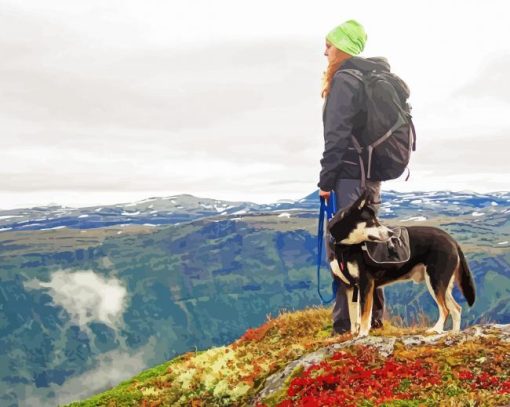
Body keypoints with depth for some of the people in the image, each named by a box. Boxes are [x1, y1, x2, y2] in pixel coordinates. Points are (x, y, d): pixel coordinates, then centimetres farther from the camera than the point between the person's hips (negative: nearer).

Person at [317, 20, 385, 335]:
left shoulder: (343, 80, -10)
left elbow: (337, 134, -16)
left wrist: (326, 180, -14)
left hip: (349, 174, -9)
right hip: (371, 174, 9)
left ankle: (348, 323, -6)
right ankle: (374, 317, 20)